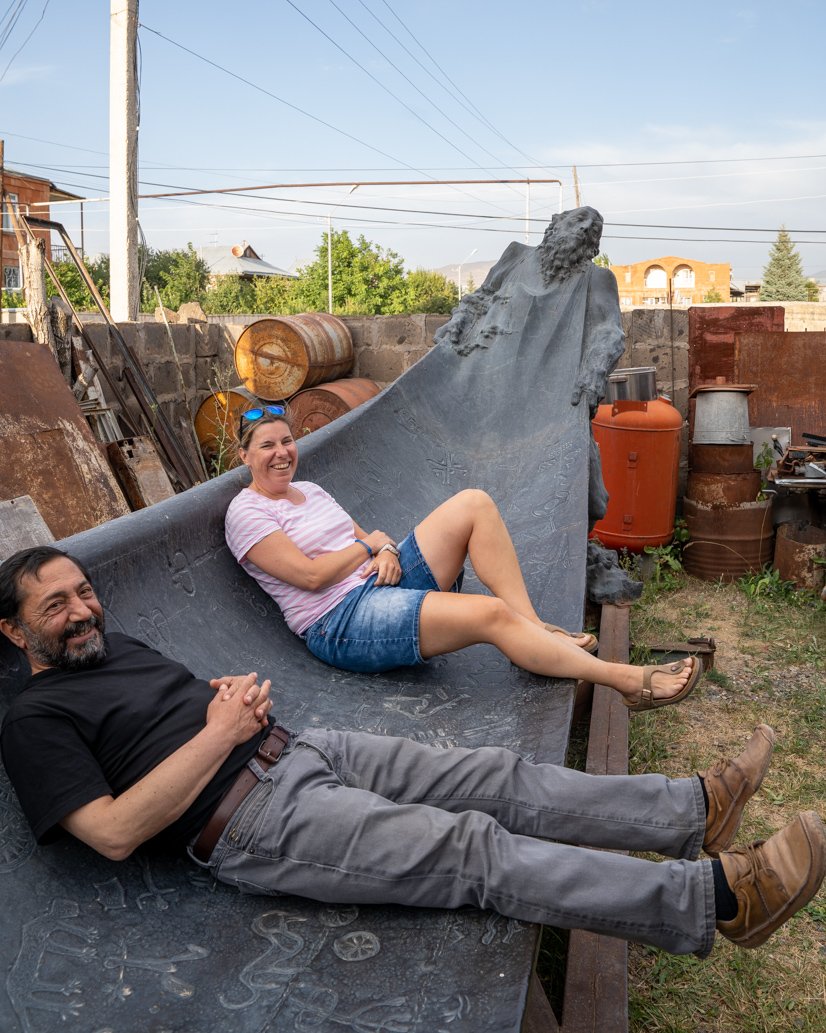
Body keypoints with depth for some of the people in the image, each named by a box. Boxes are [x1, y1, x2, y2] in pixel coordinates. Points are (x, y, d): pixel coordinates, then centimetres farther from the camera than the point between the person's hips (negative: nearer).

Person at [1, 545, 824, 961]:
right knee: (477, 850, -19)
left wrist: (239, 693, 3)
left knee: (500, 781, -3)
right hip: (258, 825, -8)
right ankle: (718, 896, -19)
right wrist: (221, 734, -14)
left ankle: (695, 810, 2)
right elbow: (114, 832, -15)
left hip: (299, 751, 8)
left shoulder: (116, 646, 21)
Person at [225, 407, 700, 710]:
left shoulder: (310, 490, 20)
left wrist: (387, 551, -6)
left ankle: (534, 628, -13)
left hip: (384, 581, 9)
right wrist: (369, 544, -2)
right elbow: (311, 575, -15)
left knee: (474, 504, -11)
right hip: (341, 622, -8)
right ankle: (629, 680, -20)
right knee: (490, 613, -29)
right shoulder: (247, 513, -5)